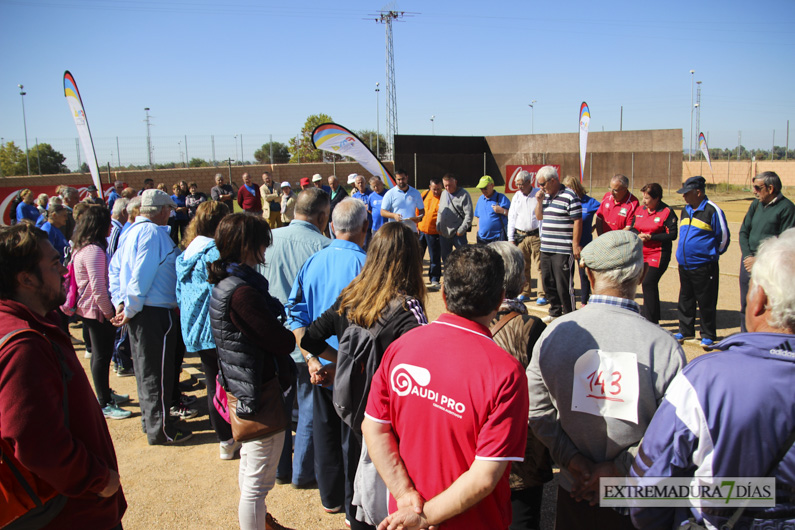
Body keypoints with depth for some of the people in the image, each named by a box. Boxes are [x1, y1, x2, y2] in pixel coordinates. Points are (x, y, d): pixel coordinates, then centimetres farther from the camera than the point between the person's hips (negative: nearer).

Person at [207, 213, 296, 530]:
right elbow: (281, 342, -22)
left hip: (243, 391, 11)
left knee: (250, 464, 30)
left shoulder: (226, 283, 6)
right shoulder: (242, 292, -26)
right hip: (260, 393, -11)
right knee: (258, 482, 4)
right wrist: (297, 336, -2)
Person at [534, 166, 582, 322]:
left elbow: (577, 221, -12)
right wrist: (539, 201, 2)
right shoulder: (546, 196, 12)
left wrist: (575, 245, -14)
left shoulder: (569, 197, -11)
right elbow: (539, 217, 19)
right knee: (548, 283, 15)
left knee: (564, 285, -3)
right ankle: (555, 312, 30)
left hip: (563, 251, -8)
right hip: (546, 249, 8)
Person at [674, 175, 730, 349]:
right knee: (685, 301, 15)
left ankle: (708, 336, 12)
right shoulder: (686, 210, 11)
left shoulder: (712, 210, -11)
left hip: (704, 267, -7)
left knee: (706, 303, 1)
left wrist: (713, 254, 4)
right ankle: (685, 331, 28)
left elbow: (724, 236, -4)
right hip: (684, 265, 7)